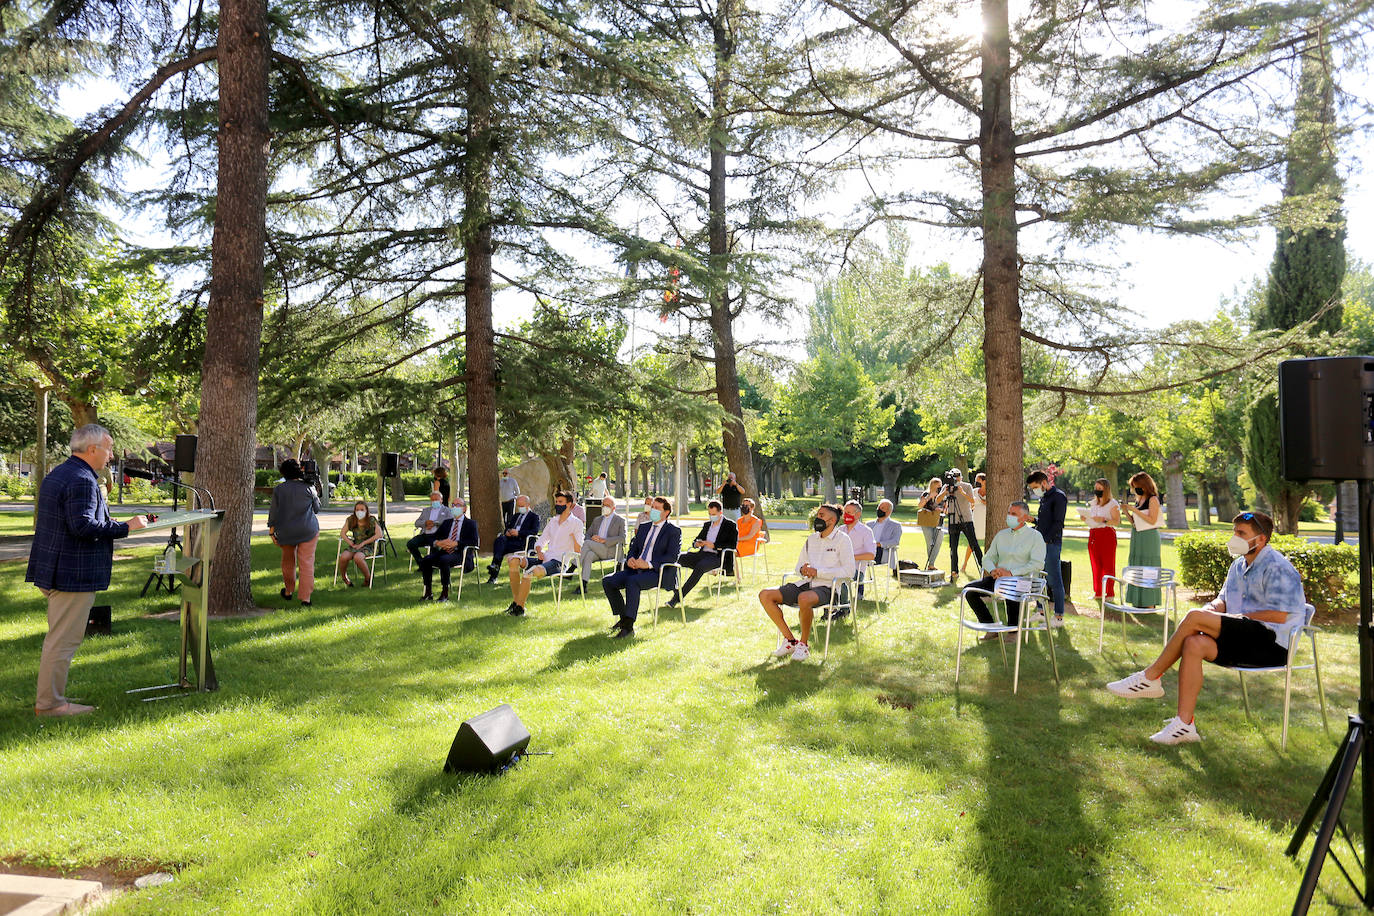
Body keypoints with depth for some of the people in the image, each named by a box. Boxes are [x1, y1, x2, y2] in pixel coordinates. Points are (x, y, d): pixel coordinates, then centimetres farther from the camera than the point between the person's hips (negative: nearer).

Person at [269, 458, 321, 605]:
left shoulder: (278, 489, -2)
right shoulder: (309, 488, -4)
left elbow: (274, 511, -1)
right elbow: (317, 509, 7)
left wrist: (271, 530, 5)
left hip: (286, 532, 2)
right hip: (308, 530, -2)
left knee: (288, 561, 20)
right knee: (307, 563, -2)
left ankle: (288, 591, 35)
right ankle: (305, 597, -8)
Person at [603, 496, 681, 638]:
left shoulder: (673, 531, 0)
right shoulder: (644, 527, 21)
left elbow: (672, 556, -12)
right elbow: (633, 548, 23)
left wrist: (649, 564, -22)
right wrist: (630, 559, -2)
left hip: (658, 573, -7)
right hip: (636, 569, 7)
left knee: (632, 582, -35)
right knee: (607, 581, -11)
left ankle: (628, 627, -33)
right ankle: (623, 617, 1)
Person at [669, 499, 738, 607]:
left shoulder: (730, 525, 4)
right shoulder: (707, 524, 23)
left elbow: (733, 545, -7)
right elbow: (698, 539, 29)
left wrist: (714, 545, -14)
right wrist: (696, 543, 2)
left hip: (717, 557, -6)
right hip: (702, 554, 6)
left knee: (700, 566, -37)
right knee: (678, 558, -19)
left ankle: (679, 597, -36)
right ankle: (676, 592, -23)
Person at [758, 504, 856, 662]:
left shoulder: (842, 539, -2)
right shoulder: (812, 538, 19)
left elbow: (849, 571, -12)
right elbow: (799, 564, 25)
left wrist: (817, 572, -15)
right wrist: (802, 569, -1)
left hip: (826, 588, -7)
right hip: (806, 584, 7)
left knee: (804, 598, -41)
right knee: (765, 595, -11)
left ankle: (804, 644, -18)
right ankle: (790, 640, -4)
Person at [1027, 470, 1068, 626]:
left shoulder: (1058, 496, -10)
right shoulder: (1044, 497, 17)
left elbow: (1058, 523, -16)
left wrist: (1046, 540, -19)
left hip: (1051, 544, -9)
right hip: (1041, 543, 9)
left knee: (1054, 581, -4)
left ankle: (1059, 617, 2)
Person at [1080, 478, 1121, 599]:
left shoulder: (1113, 504, -2)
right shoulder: (1093, 503, 18)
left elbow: (1117, 521, -12)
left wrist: (1104, 520, -24)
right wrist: (1084, 517, 5)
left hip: (1107, 534, -6)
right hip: (1093, 534, 6)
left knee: (1108, 565, -6)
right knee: (1096, 565, 6)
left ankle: (1110, 593, -1)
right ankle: (1098, 592, 11)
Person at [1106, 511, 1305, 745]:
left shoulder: (1277, 567, -8)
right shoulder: (1238, 565, 20)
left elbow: (1280, 615, -16)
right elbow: (1223, 600, 22)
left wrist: (1238, 617, -13)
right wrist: (1212, 608, -2)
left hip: (1273, 642, -8)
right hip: (1244, 641, 8)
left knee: (1194, 618, -24)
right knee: (1194, 644, -22)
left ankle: (1151, 677, -12)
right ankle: (1184, 724, -22)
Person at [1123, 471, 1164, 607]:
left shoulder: (1153, 499, -8)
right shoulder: (1138, 500, 14)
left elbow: (1152, 520, -16)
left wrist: (1135, 510, -17)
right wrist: (1127, 512, 1)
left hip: (1148, 537, -8)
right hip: (1136, 536, 8)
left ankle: (1150, 603, -3)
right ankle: (1137, 602, 13)